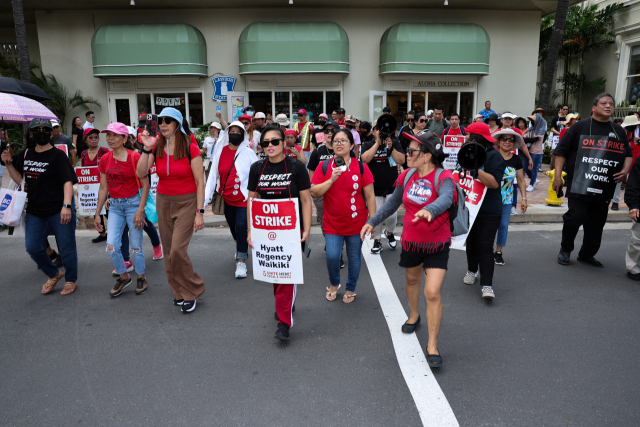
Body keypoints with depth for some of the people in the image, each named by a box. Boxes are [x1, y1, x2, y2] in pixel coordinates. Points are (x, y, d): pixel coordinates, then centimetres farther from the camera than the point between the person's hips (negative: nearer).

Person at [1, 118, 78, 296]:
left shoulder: (58, 155, -7)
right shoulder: (26, 155, 11)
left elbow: (68, 181, -16)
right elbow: (20, 179, 19)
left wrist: (66, 205, -28)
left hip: (59, 211, -6)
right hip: (34, 211, 6)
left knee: (66, 248, 3)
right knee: (32, 247, 8)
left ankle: (71, 280, 22)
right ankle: (54, 274, 30)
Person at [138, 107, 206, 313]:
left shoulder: (190, 148, -10)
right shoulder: (157, 147, 2)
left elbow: (200, 182, -10)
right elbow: (141, 173, -8)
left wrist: (199, 212, -12)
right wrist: (146, 149, -18)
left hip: (186, 203, -5)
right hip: (163, 202, 5)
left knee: (177, 250, -13)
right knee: (168, 251, 8)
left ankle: (192, 292, 7)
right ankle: (180, 292, 25)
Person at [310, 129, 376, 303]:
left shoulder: (361, 167, -4)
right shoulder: (324, 166, 0)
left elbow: (370, 196, -2)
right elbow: (314, 192, -6)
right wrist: (331, 179, -19)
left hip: (356, 222, 0)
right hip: (332, 223, 1)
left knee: (354, 257, 10)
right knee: (332, 256, -6)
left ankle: (351, 289, 34)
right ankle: (334, 284, 26)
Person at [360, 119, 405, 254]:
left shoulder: (394, 142, 2)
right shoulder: (368, 145, 2)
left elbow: (401, 161, -8)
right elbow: (365, 159, -18)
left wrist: (390, 148, -19)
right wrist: (377, 142, -17)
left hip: (391, 187, 0)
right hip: (374, 188, 0)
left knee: (392, 215, -3)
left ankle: (389, 232, 29)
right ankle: (377, 241, 22)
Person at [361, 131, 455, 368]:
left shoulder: (443, 177, -20)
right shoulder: (408, 175, -2)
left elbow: (445, 199, -42)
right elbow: (393, 202, 10)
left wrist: (429, 210, -64)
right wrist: (372, 222, 6)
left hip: (436, 245, -5)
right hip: (410, 241, 5)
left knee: (433, 293, -10)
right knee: (412, 280, 25)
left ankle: (432, 345, 6)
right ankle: (413, 316, 54)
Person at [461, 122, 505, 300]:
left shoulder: (494, 156, -11)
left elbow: (494, 183, -22)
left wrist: (476, 169, -29)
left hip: (488, 212, -7)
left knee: (485, 246, -10)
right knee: (471, 242, 17)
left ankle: (487, 285, -8)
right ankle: (471, 270, 37)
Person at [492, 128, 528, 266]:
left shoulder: (516, 160, 4)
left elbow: (521, 180, 10)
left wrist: (524, 198, 7)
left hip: (507, 199, 3)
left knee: (503, 225, 6)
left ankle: (498, 252, 20)